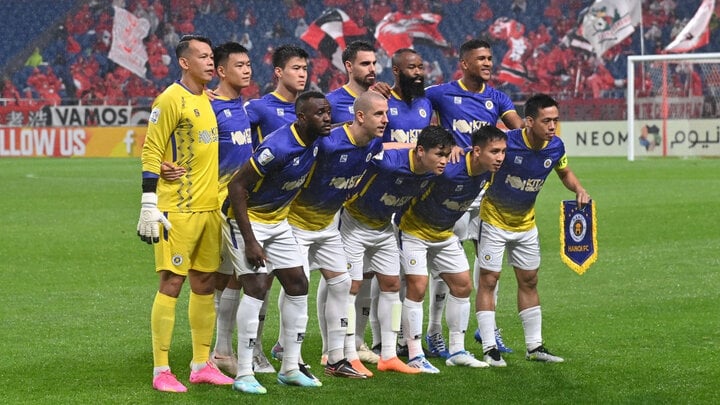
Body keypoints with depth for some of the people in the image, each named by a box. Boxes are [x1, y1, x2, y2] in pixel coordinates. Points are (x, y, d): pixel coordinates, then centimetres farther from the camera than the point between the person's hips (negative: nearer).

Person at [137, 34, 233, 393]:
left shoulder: (208, 100, 15)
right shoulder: (171, 100, -10)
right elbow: (151, 153, -11)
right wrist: (149, 206, -16)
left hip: (209, 207, 8)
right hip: (178, 210, -8)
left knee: (204, 283, 10)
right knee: (172, 282, -7)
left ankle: (201, 365, 17)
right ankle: (161, 371, -4)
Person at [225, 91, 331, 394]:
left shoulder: (317, 140, -8)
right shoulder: (279, 147, -31)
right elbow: (237, 187, -28)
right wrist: (250, 242, -27)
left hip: (277, 221, 9)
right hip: (248, 219, -9)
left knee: (298, 286, 6)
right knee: (257, 287, -16)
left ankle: (290, 368, 14)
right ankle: (243, 374, -11)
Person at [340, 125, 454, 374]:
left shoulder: (433, 173, -14)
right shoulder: (389, 161, -36)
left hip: (384, 227, 7)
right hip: (355, 222, -7)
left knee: (391, 285, 6)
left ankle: (388, 356, 11)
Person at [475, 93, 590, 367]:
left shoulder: (555, 147, -11)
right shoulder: (506, 143, -28)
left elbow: (565, 172, 11)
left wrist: (579, 190, -7)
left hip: (526, 223, 5)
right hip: (494, 219, -5)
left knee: (529, 281, 10)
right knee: (488, 280, -6)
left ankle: (534, 346, 18)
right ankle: (489, 348, -1)